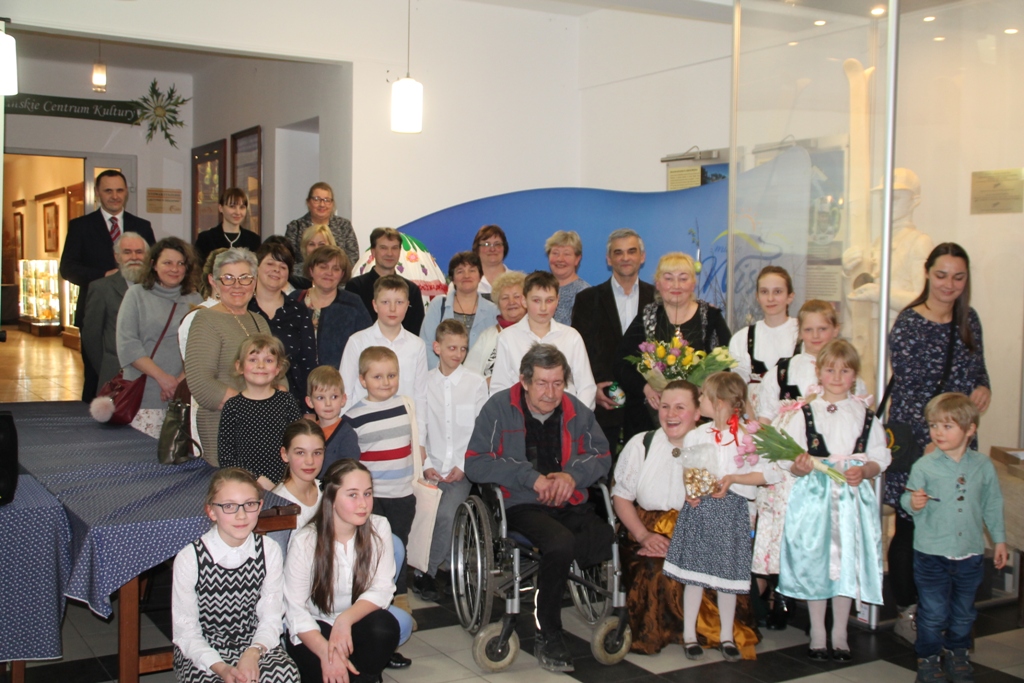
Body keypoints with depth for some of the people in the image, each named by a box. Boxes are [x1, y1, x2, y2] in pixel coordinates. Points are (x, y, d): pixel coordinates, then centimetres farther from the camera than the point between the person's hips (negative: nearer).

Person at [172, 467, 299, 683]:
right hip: (201, 652, -2)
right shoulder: (189, 559, -14)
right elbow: (186, 631, -11)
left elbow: (271, 617, -4)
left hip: (254, 643, 2)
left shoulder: (270, 552, -5)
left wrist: (254, 652, -23)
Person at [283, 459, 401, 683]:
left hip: (356, 623, 3)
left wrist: (345, 619, -32)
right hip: (314, 631, -3)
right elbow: (295, 609, -19)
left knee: (385, 626, -29)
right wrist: (326, 652, -35)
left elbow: (382, 589, -13)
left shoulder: (379, 528, -9)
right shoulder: (304, 542, -16)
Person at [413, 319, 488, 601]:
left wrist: (463, 466, -6)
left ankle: (426, 572, -8)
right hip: (432, 468, 1)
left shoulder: (476, 383, 4)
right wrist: (425, 465, -5)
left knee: (445, 514, -25)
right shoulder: (423, 383, 7)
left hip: (461, 469, -1)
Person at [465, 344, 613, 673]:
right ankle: (547, 635, -14)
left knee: (613, 542, -27)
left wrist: (573, 475, -6)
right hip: (521, 506, -4)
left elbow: (602, 456, 16)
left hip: (571, 504, 4)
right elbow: (475, 464, -7)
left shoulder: (577, 411, 10)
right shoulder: (499, 408, -2)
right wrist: (530, 476, -15)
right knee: (561, 543, -34)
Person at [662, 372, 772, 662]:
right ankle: (689, 633, 17)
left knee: (728, 574, 6)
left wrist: (732, 479, -16)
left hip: (731, 510, -2)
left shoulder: (748, 436, -4)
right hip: (699, 508, 2)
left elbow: (762, 475, -4)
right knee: (694, 572, 5)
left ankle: (727, 635, 21)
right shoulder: (696, 435, 4)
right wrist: (689, 491, -10)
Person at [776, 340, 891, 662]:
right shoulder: (803, 414, 1)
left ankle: (840, 633, 21)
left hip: (853, 497, 1)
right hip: (814, 497, -1)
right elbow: (788, 458, -1)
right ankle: (817, 632, 18)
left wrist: (863, 471, -13)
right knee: (814, 563, 3)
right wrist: (799, 467, -22)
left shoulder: (865, 415, 6)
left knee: (847, 562, 6)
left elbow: (879, 458, 6)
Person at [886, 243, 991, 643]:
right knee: (912, 528, 1)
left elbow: (978, 369, 20)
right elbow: (908, 391, -13)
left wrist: (984, 388, -4)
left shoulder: (969, 319, 9)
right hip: (915, 442, -5)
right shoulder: (908, 325, -9)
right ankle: (907, 614, 15)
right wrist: (930, 442, -21)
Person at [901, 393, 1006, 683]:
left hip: (971, 554, 3)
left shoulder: (983, 466, -1)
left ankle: (958, 656, 35)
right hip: (932, 554, -3)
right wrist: (914, 503, -30)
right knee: (933, 613, 4)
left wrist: (999, 540, 12)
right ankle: (928, 659, 21)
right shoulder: (924, 466, -9)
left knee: (963, 612, 16)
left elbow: (993, 505, 10)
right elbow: (908, 499, -7)